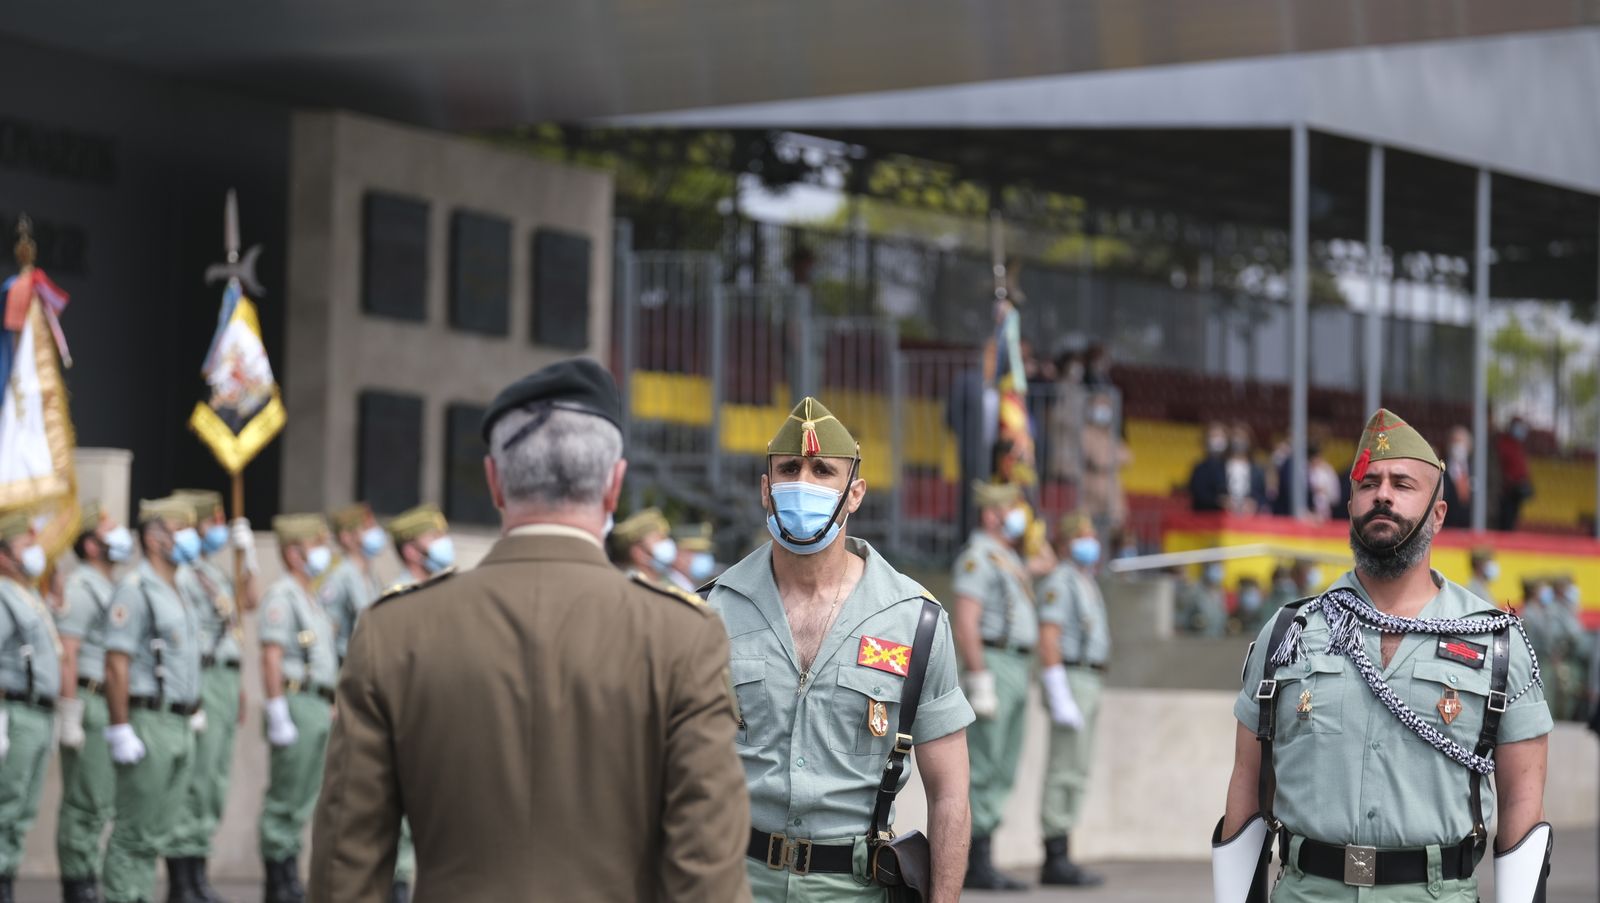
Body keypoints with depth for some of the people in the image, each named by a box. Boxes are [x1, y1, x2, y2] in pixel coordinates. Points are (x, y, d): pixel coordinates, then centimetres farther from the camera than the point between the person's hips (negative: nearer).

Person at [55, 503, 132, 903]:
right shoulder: (80, 588, -11)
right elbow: (66, 655, -17)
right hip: (88, 703, -9)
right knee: (84, 803, -6)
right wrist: (69, 716, -21)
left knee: (100, 802, 12)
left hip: (110, 705, 9)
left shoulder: (110, 589, 18)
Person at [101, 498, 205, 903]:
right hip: (148, 724, -9)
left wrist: (194, 716, 18)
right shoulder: (136, 590, -11)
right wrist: (120, 730, -21)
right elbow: (116, 664, -17)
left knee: (157, 833, 10)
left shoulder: (177, 591, 18)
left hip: (180, 728, 9)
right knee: (136, 833, -6)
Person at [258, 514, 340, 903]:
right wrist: (278, 715, -21)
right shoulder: (282, 596, -10)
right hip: (296, 702, -9)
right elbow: (271, 657, -17)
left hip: (319, 707, 9)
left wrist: (333, 707, 19)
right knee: (285, 799, -4)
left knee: (304, 798, 11)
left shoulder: (311, 599, 19)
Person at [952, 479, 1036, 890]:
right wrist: (980, 679, -22)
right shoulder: (979, 556, -8)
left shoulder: (1009, 559, 22)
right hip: (992, 666, -10)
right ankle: (977, 863, -8)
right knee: (984, 769, -9)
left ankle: (983, 860, 11)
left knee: (1002, 773, 9)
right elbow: (965, 621, -17)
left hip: (1016, 671, 10)